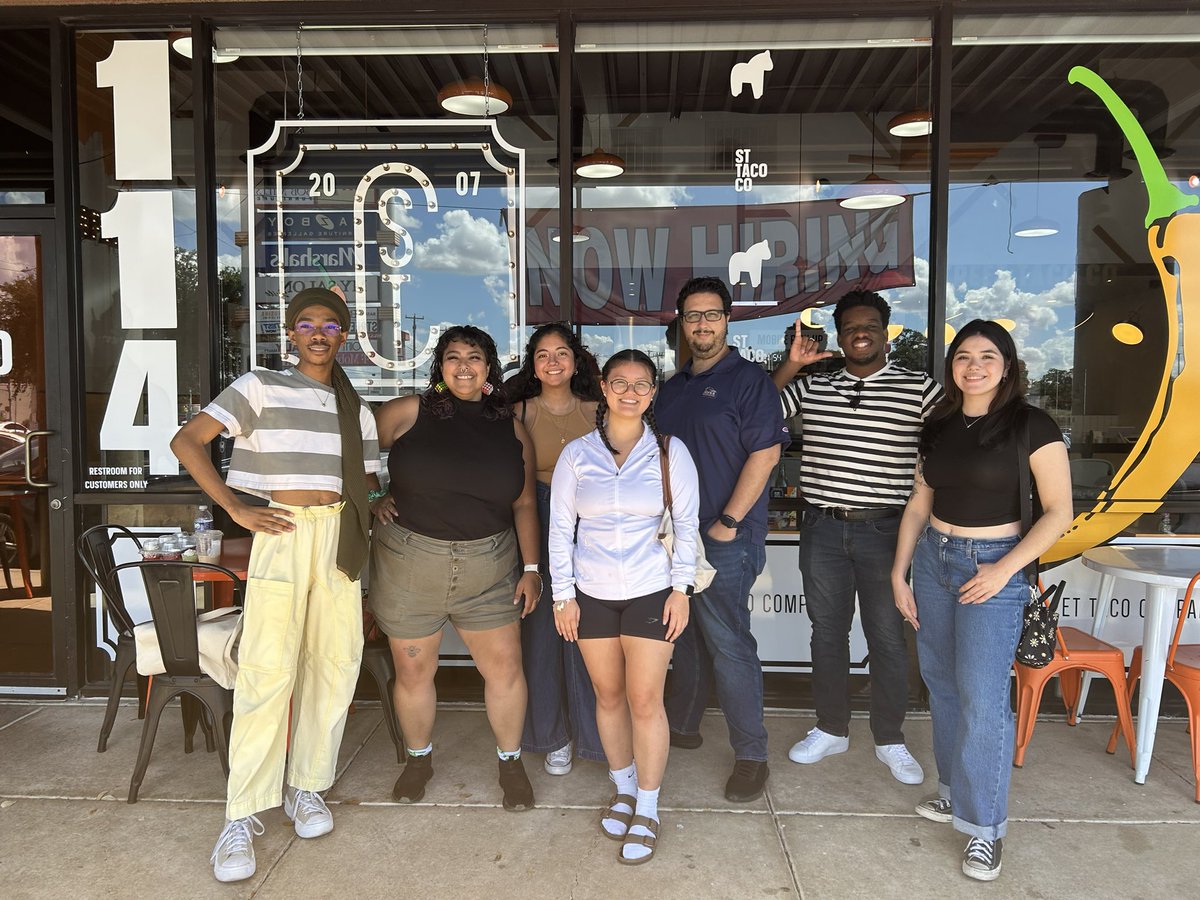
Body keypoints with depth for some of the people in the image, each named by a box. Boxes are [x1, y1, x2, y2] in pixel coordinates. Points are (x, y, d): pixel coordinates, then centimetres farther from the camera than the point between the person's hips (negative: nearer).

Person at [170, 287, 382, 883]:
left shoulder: (355, 408, 17)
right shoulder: (261, 387, 2)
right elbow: (186, 442, -4)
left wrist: (372, 500, -2)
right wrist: (236, 509, -10)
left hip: (339, 536, 5)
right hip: (282, 533, -4)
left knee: (334, 664, 5)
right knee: (268, 671, -9)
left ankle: (306, 788, 22)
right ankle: (242, 817, 3)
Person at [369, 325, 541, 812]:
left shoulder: (511, 429, 4)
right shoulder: (408, 413, -2)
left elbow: (524, 504, 7)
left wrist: (531, 567, 3)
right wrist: (373, 500, -3)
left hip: (488, 568, 1)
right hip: (409, 561, -1)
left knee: (504, 667, 4)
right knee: (413, 670, 12)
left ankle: (511, 762, 28)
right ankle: (419, 758, 37)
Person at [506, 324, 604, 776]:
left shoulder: (595, 411, 5)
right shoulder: (520, 413, 3)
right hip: (537, 528, 0)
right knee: (543, 631, 5)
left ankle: (594, 731, 21)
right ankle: (554, 735, 23)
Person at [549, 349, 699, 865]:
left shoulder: (670, 452, -2)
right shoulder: (577, 454, 1)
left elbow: (687, 525, 0)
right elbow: (560, 527, 3)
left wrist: (681, 589, -4)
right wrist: (563, 594, 0)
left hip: (651, 591, -2)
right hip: (592, 594, 2)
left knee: (645, 701, 0)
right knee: (608, 696, 13)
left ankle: (647, 812, 17)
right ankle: (623, 790, 33)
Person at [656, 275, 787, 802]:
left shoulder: (748, 380, -7)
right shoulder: (673, 387, 15)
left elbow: (765, 454, -15)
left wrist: (727, 522, -16)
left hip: (725, 540, -7)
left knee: (728, 645, -2)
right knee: (686, 636, 18)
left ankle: (751, 756, 12)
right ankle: (681, 725, 35)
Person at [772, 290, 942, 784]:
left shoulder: (920, 389, 0)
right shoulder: (812, 387, 8)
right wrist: (791, 364, -5)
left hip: (885, 530, -2)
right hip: (822, 529, 3)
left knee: (887, 638, 6)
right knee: (827, 633, 12)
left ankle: (890, 741, 23)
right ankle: (831, 729, 29)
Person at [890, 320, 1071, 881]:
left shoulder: (1031, 427, -7)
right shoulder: (938, 426, 8)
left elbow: (1058, 511, -8)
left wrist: (1006, 567, -16)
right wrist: (899, 573, 8)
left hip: (993, 566, -5)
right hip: (933, 559, 6)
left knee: (982, 696, -7)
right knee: (942, 685, 13)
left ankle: (985, 825, 8)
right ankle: (957, 791, 31)